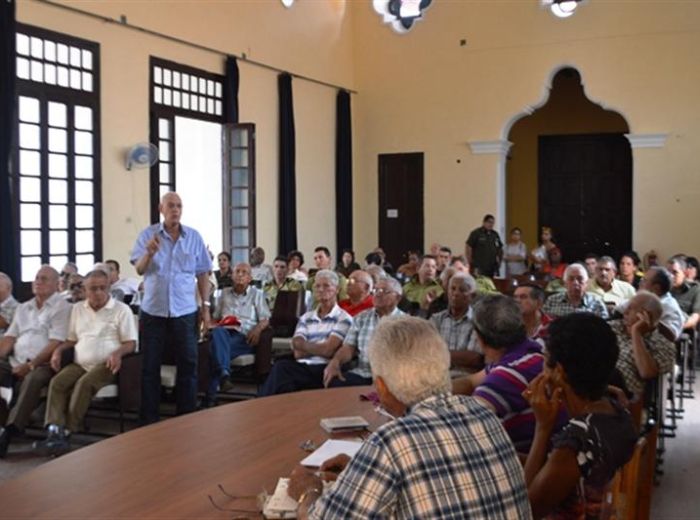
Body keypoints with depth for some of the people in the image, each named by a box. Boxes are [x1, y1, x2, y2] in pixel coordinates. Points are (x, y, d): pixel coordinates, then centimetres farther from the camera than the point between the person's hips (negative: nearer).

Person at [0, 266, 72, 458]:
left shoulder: (62, 307, 0)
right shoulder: (23, 308, 22)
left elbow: (55, 343, -9)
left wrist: (30, 365, -16)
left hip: (42, 364, -6)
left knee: (33, 379, -37)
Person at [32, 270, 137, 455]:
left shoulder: (121, 309, 2)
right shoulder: (77, 309, 18)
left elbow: (131, 343, -2)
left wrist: (118, 352, -23)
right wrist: (58, 350, 2)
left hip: (105, 365, -4)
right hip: (79, 364, 5)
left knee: (84, 383, -33)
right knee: (57, 382, -25)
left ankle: (66, 433, -29)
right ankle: (54, 432, -35)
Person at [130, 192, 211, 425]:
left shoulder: (194, 237, 2)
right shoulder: (148, 235, -1)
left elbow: (202, 273, 6)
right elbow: (139, 270, -8)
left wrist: (206, 306, 2)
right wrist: (149, 253, -28)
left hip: (185, 311, 1)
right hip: (153, 310, -1)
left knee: (188, 364, 5)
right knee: (150, 366, 6)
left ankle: (187, 416, 16)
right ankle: (149, 419, 15)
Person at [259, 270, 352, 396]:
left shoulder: (343, 318, 5)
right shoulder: (306, 318, 21)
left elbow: (327, 350, -6)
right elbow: (297, 352, 9)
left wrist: (304, 346, 8)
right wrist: (318, 349, -3)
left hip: (324, 369, -5)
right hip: (302, 366, 5)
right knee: (281, 367, -33)